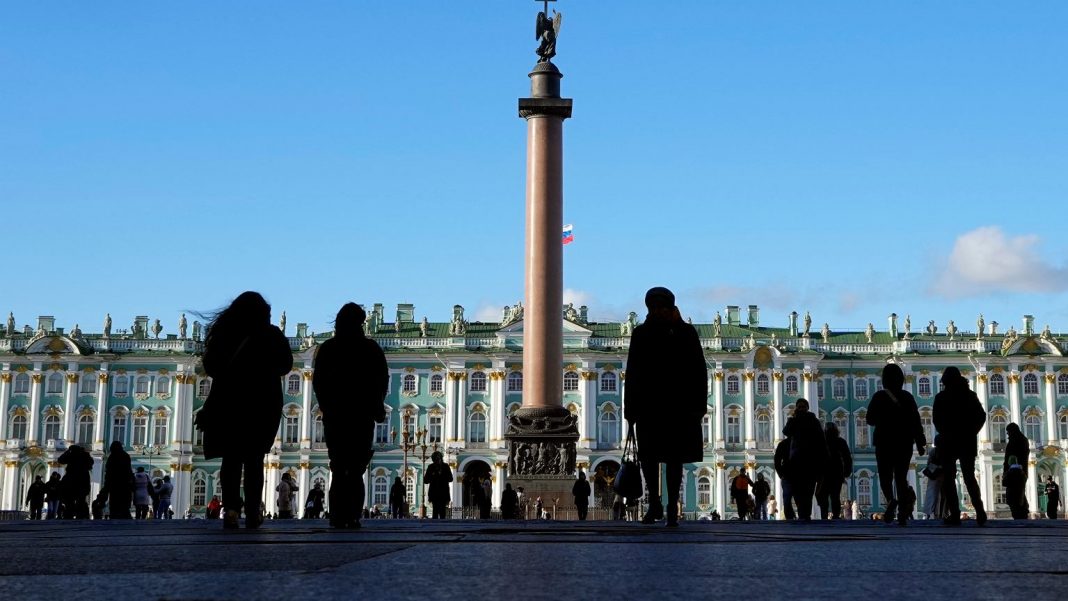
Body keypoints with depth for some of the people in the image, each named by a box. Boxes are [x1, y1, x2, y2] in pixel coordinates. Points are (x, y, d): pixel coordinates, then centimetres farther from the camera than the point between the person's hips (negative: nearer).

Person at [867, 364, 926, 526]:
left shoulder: (879, 396, -4)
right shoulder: (907, 397, 2)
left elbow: (870, 420, -1)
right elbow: (916, 421, 0)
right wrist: (920, 444, 1)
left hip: (884, 442, -2)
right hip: (905, 443, 2)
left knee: (885, 475, 5)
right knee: (901, 477, 7)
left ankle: (891, 500, -25)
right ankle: (903, 513, -2)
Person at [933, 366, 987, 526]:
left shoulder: (941, 397, -4)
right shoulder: (970, 395, 5)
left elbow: (937, 420, -6)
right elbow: (981, 416, 2)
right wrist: (972, 432, 10)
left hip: (949, 442, -3)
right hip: (968, 442, 3)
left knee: (949, 478, 3)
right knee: (969, 477, 11)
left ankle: (954, 514, -7)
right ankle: (979, 511, -7)